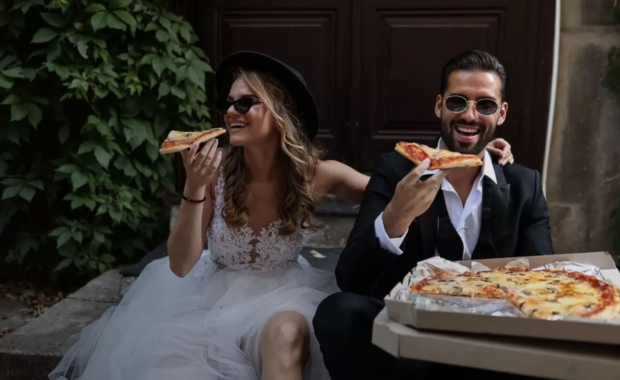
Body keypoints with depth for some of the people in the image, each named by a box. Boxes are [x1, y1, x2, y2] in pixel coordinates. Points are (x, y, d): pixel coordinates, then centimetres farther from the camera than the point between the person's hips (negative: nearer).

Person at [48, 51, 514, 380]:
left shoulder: (316, 173, -14)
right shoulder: (216, 169, -15)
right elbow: (181, 267, -16)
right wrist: (194, 189, -31)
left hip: (282, 290, 0)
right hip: (217, 289, 1)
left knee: (285, 332, -32)